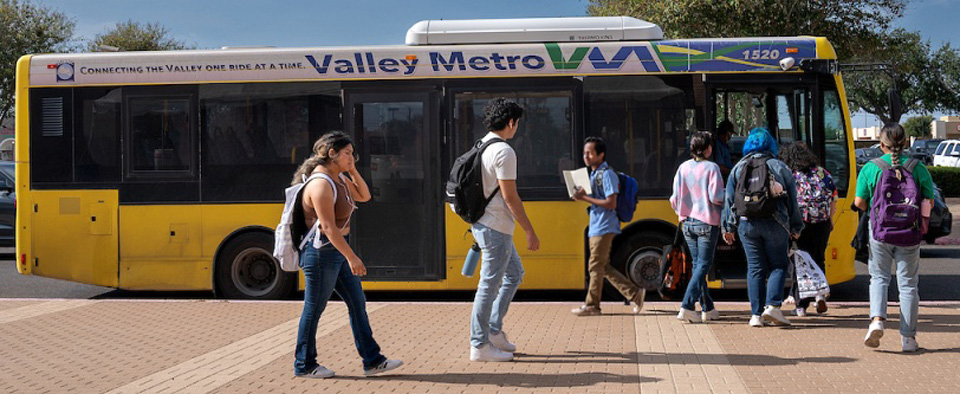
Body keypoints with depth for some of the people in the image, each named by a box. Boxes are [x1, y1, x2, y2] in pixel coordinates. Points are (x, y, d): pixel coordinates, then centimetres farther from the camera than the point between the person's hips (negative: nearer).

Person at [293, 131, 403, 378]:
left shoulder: (339, 177, 9)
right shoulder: (321, 184, -21)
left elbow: (364, 196, 18)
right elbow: (328, 227, -26)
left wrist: (353, 171, 3)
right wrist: (352, 258, -27)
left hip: (337, 250, 10)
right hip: (321, 252, -10)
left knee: (357, 303, 9)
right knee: (314, 309, 2)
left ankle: (372, 361, 14)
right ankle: (304, 366, 16)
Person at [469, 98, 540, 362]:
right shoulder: (504, 152, -17)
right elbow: (509, 197, -19)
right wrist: (530, 232, -14)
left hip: (483, 223, 10)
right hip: (496, 227, -10)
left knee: (514, 273, 21)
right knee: (489, 285, -3)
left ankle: (494, 330, 22)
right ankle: (479, 346, 4)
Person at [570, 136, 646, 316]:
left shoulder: (607, 174, -13)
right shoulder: (594, 174, 16)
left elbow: (611, 203, -19)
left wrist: (585, 198, -17)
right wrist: (583, 196, 3)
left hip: (604, 227, -10)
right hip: (596, 227, 10)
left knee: (595, 266, -3)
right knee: (603, 267, 11)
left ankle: (592, 305, 6)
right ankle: (635, 293, 15)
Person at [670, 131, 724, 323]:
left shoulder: (683, 167, 3)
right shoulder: (711, 168, -10)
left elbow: (675, 198, 3)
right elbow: (715, 197, -17)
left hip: (688, 223, 5)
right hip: (707, 223, -5)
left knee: (697, 264, 13)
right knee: (703, 265, -1)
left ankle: (708, 309, 19)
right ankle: (687, 306, -13)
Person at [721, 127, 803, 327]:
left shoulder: (738, 168, 6)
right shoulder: (780, 167, 2)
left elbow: (729, 200, 5)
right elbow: (792, 200, 4)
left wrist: (728, 227, 10)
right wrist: (795, 227, 12)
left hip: (747, 223, 2)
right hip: (774, 223, -2)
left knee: (755, 268, 5)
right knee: (779, 265, 8)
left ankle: (756, 314, 3)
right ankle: (773, 306, -8)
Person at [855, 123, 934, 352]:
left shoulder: (870, 168, -4)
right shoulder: (918, 168, -2)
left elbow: (859, 203, -4)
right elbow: (929, 202, 0)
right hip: (910, 233, 0)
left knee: (879, 277, 16)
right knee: (908, 283, 8)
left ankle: (877, 319, -8)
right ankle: (908, 338, 10)